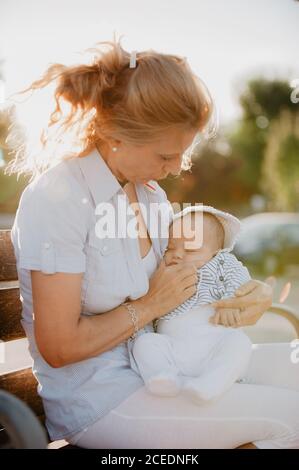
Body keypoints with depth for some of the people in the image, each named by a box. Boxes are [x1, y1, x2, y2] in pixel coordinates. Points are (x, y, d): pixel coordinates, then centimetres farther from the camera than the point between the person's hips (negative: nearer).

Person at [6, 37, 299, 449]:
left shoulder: (150, 193, 3)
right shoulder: (56, 199, -22)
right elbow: (59, 348, -21)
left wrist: (257, 291, -5)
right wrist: (149, 306, -14)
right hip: (95, 401, -8)